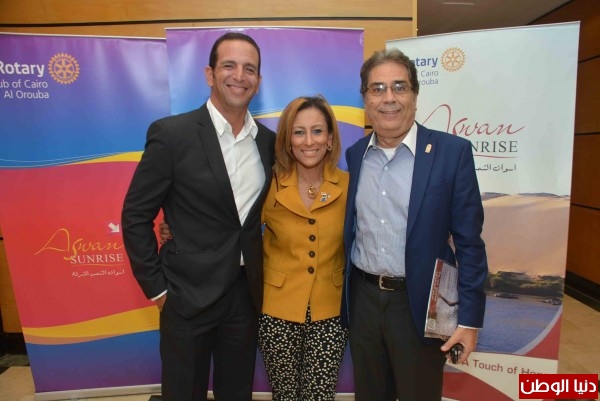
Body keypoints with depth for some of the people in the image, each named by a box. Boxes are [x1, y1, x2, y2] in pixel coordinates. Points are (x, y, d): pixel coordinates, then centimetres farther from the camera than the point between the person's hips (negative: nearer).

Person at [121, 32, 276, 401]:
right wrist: (156, 288, -7)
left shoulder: (269, 141, 1)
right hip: (189, 294, -3)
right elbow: (136, 216, -8)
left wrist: (265, 277, 8)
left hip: (247, 293, 4)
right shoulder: (171, 134, -12)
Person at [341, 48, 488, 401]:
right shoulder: (354, 154, 2)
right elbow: (350, 231, 8)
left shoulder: (452, 152, -10)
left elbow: (469, 242, -9)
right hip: (363, 299, 4)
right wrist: (344, 296, 10)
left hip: (421, 303, -3)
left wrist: (470, 317, -9)